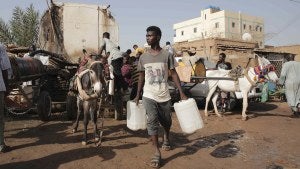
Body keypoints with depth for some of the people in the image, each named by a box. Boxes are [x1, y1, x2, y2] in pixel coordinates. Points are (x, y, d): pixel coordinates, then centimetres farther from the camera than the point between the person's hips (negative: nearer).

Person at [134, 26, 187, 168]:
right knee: (152, 122, -8)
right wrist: (137, 95, 12)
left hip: (164, 95, 0)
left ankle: (166, 138, 48)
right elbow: (141, 77, 10)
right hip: (149, 96, 1)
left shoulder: (167, 55, -5)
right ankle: (157, 153, 1)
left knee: (166, 121, 15)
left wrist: (181, 93, -8)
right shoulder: (143, 57, 2)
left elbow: (174, 74, -2)